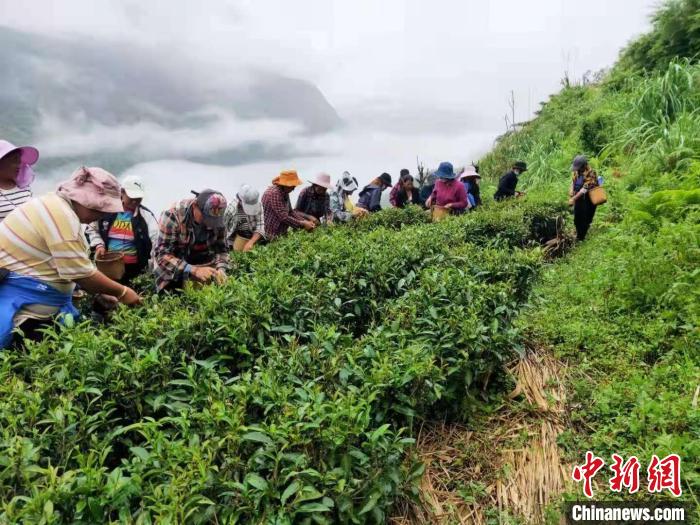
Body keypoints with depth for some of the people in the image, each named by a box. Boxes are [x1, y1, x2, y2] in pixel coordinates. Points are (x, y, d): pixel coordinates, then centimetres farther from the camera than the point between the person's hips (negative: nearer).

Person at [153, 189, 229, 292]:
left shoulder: (217, 219, -16)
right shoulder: (173, 215, -27)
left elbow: (221, 249, -5)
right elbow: (162, 255, -31)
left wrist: (221, 269, -27)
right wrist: (193, 270, -43)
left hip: (204, 267, 3)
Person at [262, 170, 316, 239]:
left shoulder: (284, 192, 9)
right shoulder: (274, 193, -21)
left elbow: (290, 211, 12)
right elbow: (284, 217, -24)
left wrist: (305, 221, -3)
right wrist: (303, 224, -16)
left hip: (281, 233, 9)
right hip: (272, 235, -9)